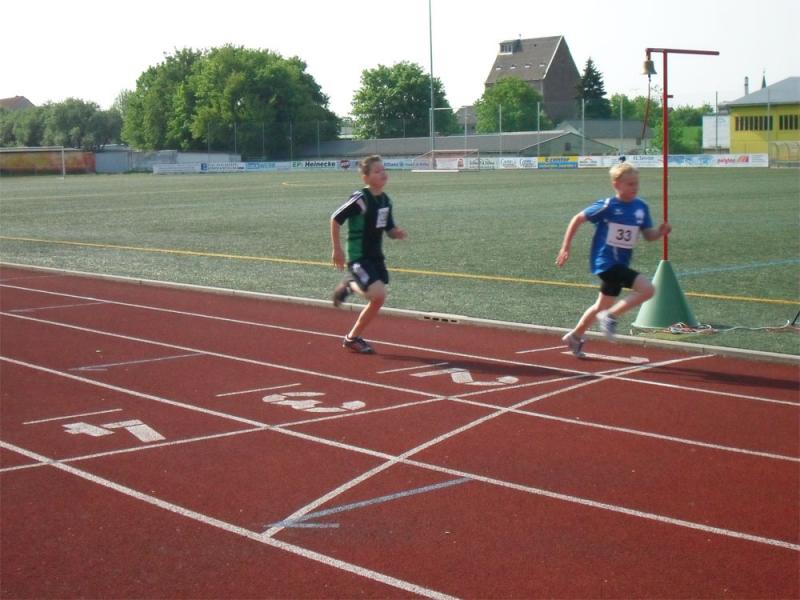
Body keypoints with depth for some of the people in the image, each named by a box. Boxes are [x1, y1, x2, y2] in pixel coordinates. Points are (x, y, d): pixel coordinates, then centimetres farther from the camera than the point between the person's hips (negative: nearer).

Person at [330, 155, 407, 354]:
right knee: (378, 293, -22)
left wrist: (398, 233, -8)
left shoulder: (385, 200, 7)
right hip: (359, 257, -8)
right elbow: (335, 219, -12)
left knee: (377, 300, 9)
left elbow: (390, 230, 16)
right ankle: (350, 285, 5)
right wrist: (337, 249, -11)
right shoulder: (360, 199, -16)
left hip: (376, 256, 8)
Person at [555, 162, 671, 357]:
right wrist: (566, 247, -6)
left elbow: (649, 236, 8)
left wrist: (661, 232, -14)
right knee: (647, 289, -21)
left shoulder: (641, 207, 2)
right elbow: (577, 219, -6)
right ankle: (610, 316, -9)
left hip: (620, 264, 7)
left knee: (603, 306, 22)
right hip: (605, 261, -7)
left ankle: (575, 336, 40)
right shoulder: (607, 206, -14)